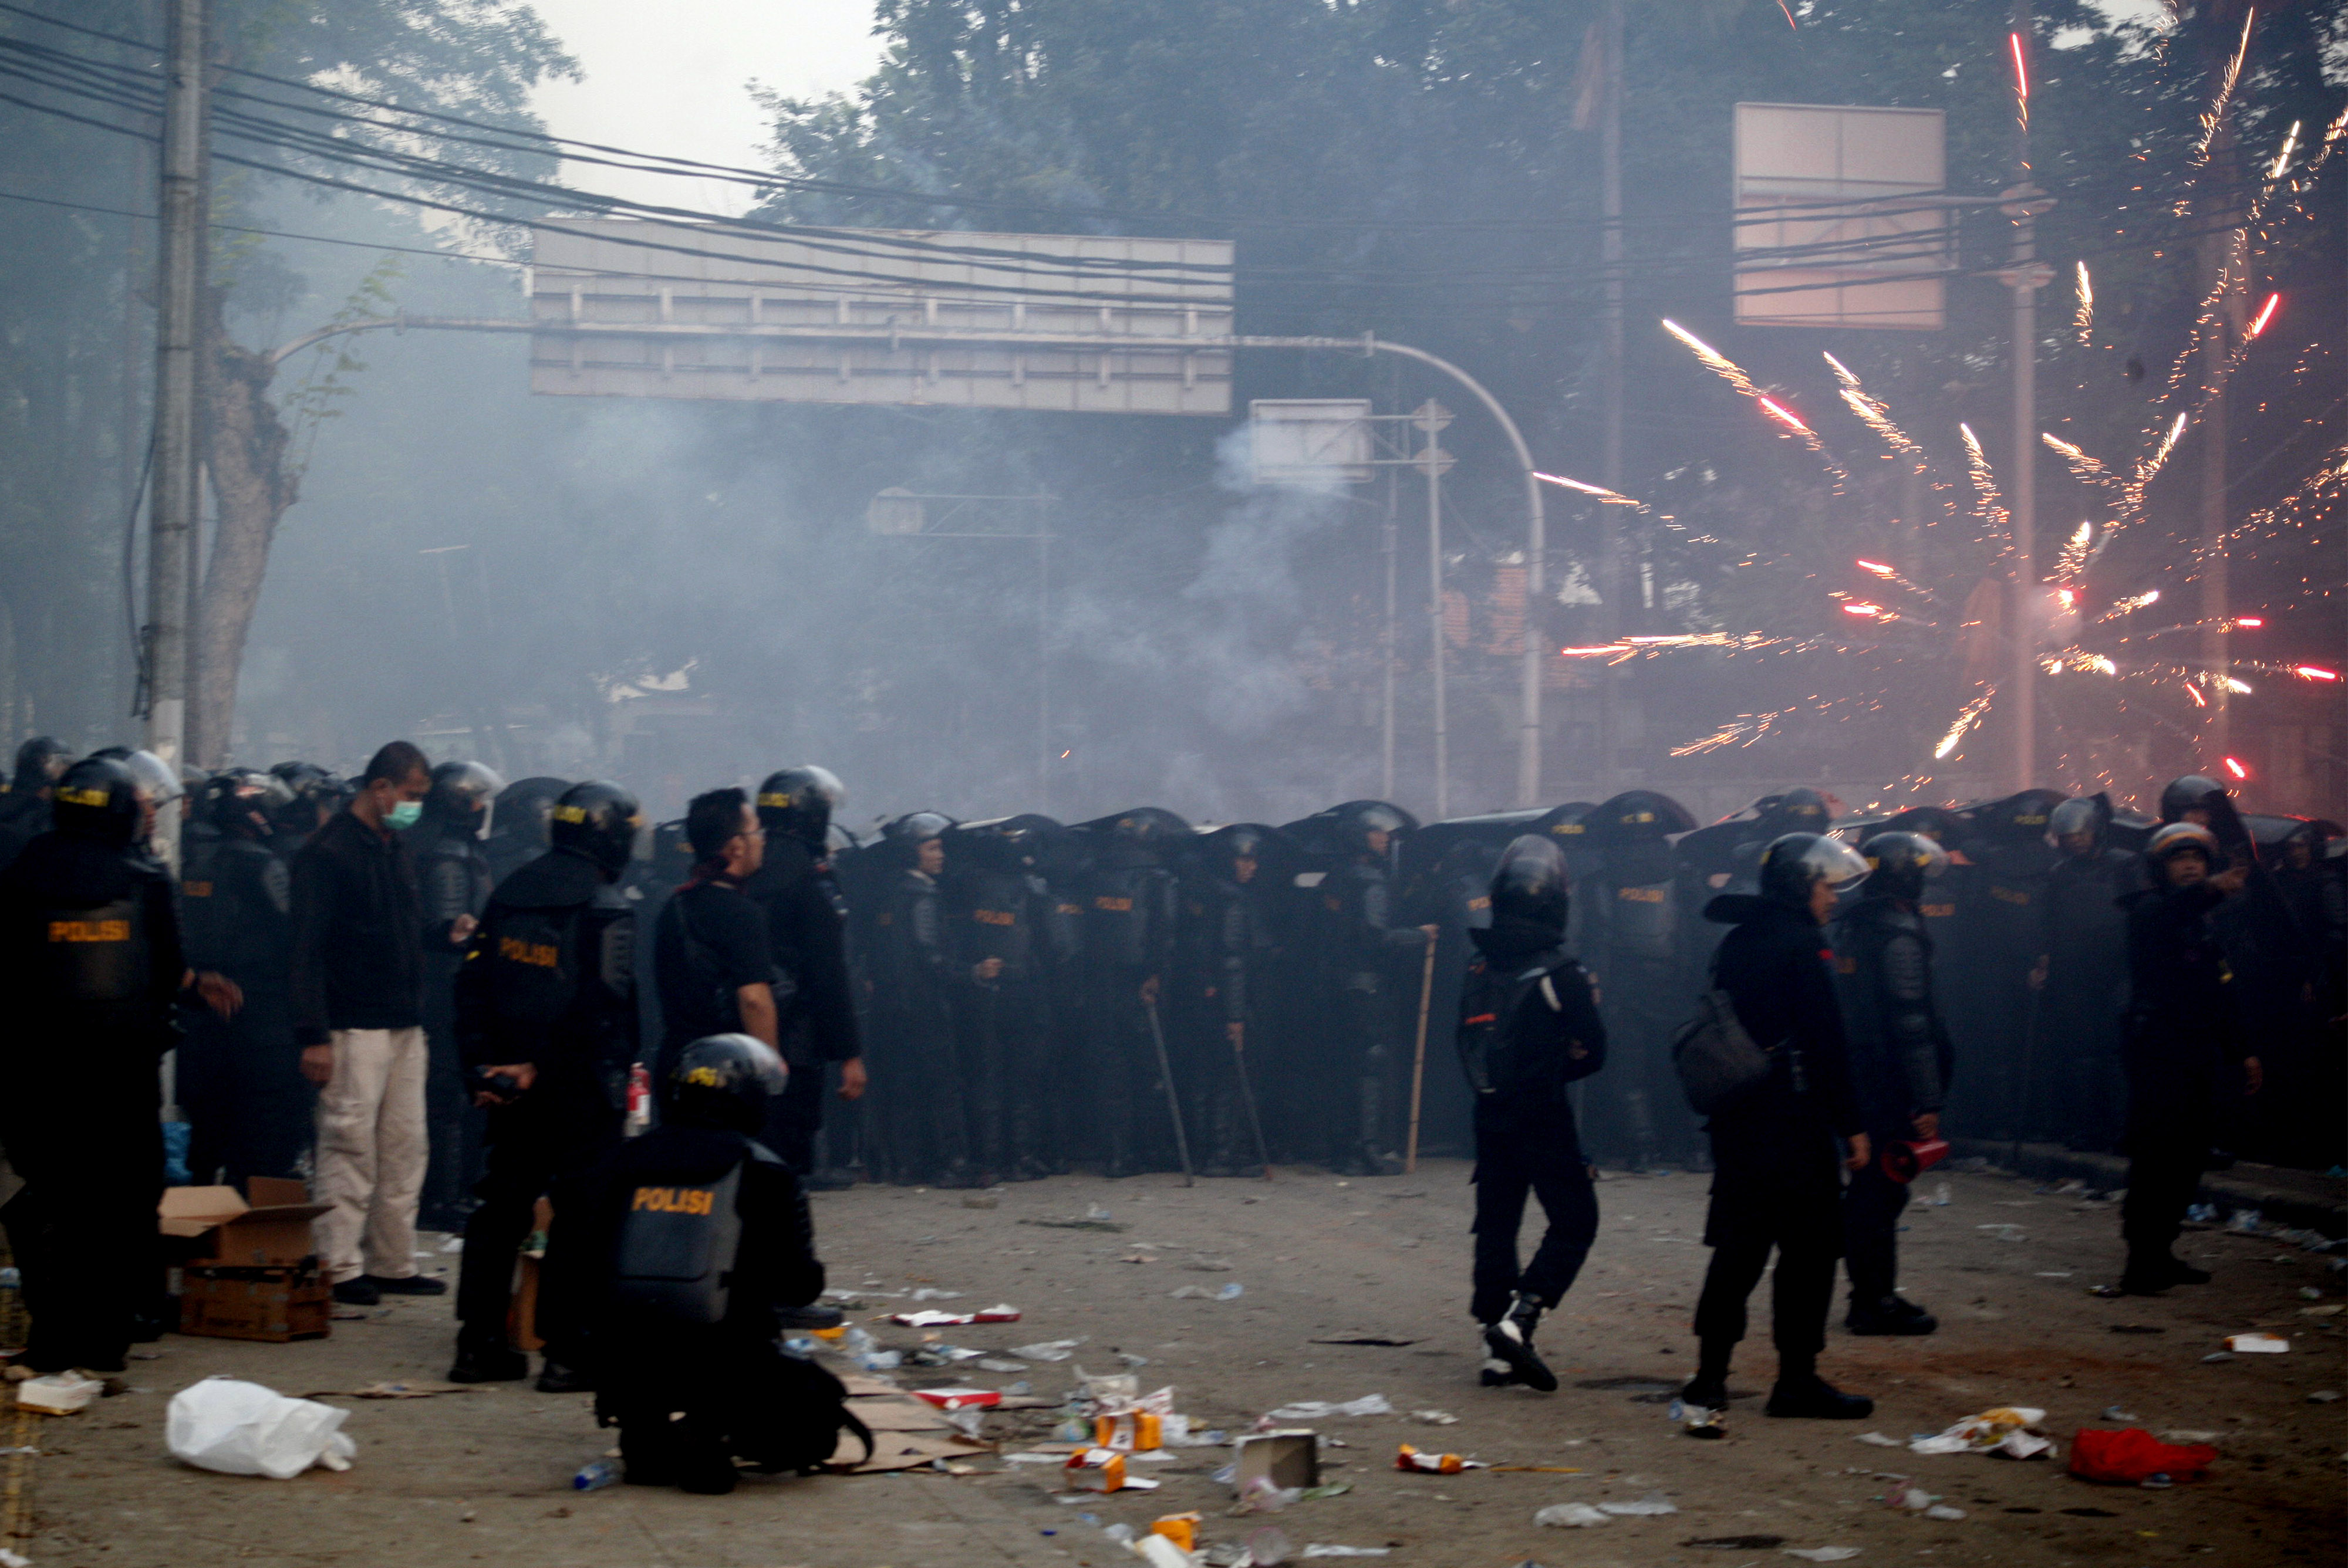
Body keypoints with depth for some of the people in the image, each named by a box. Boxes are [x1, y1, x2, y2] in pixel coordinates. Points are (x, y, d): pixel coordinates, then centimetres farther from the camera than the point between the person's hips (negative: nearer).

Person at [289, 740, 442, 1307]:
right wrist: (313, 1036, -19)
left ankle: (392, 1262, 15)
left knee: (404, 1148, 8)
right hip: (353, 1027, -8)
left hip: (405, 1027, 8)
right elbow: (308, 951, -14)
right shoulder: (328, 852, -9)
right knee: (350, 1147, -7)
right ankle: (340, 1267, -3)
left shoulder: (397, 853, 17)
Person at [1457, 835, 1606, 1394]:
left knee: (1496, 1223, 12)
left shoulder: (1478, 969, 4)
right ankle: (1517, 1322, -15)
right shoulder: (1559, 972, -13)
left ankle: (1497, 1351, 12)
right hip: (1543, 1116, -6)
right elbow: (1593, 1049, -7)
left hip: (1490, 1111, 6)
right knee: (1574, 1220, 2)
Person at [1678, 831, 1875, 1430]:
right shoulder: (1800, 944, -11)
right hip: (1792, 1120, -8)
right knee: (1809, 1246, 3)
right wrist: (1851, 1123, -11)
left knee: (1739, 1248, 8)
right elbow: (1825, 1041, -14)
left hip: (1735, 1118, 8)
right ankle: (1797, 1380, 7)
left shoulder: (1736, 941, 14)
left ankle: (1709, 1382, 3)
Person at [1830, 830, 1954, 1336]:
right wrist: (1926, 1101, -19)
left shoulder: (1848, 927, 10)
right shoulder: (1899, 935, -16)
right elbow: (1911, 1025, -20)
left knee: (1868, 1186, 16)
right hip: (1889, 1082, -8)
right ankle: (1875, 1300, 4)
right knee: (1882, 1187, -2)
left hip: (1853, 1077, 8)